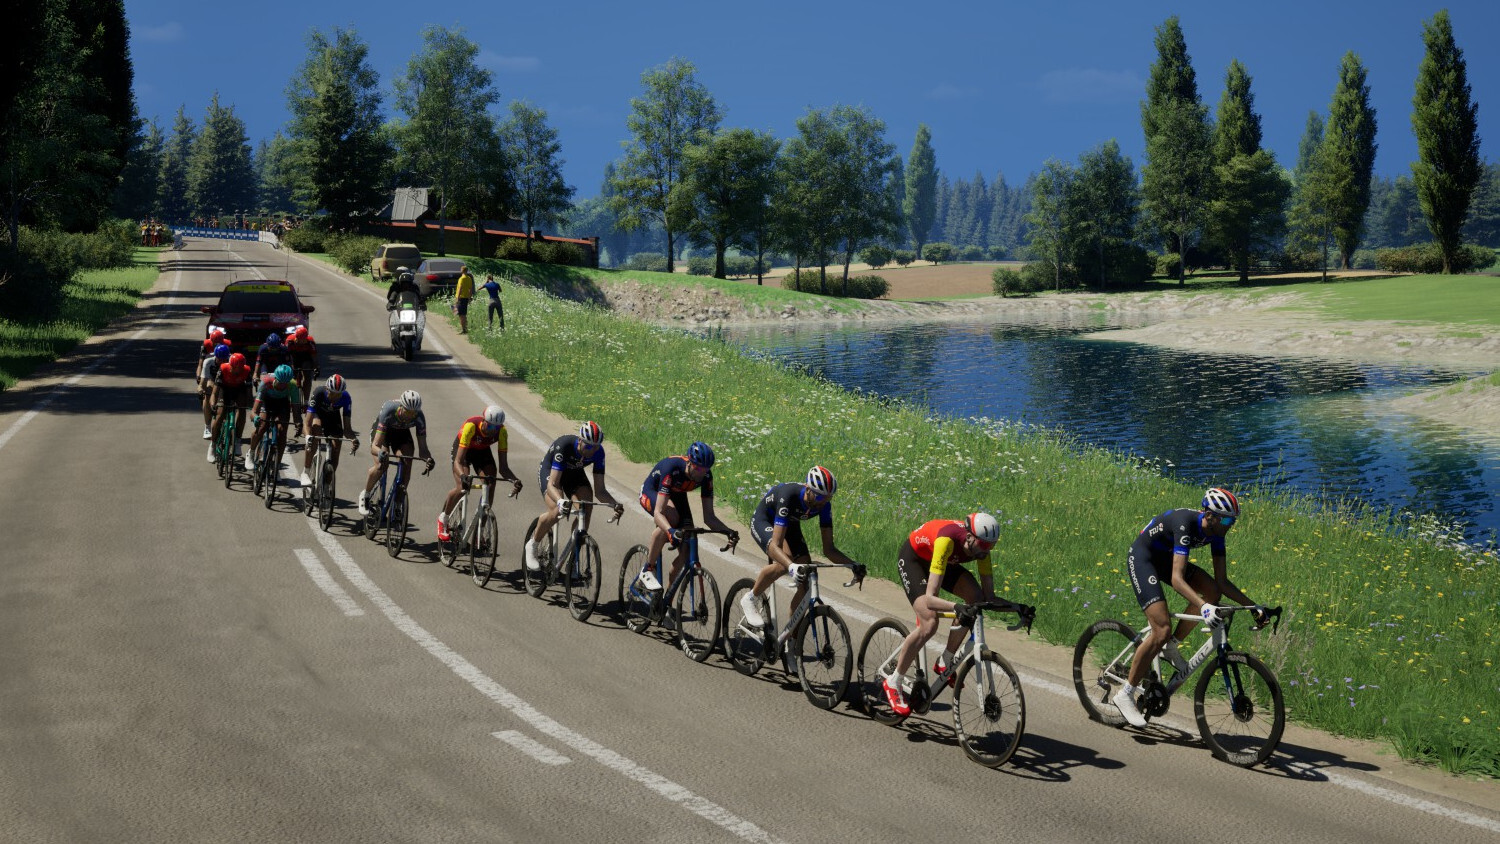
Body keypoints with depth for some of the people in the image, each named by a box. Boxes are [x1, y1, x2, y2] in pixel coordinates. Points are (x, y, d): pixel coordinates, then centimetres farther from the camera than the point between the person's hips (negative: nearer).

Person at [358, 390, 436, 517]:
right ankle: (365, 495, 2)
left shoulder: (419, 417, -31)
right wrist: (381, 453, -65)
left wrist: (428, 459, -51)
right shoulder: (388, 411, -40)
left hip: (401, 433, 3)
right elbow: (375, 446, -42)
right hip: (381, 430, -3)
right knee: (381, 465, -25)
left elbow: (422, 448, -29)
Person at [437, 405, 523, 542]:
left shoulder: (502, 431, -29)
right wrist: (463, 476, -60)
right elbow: (458, 461, -40)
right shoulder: (471, 426, -39)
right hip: (463, 449, -3)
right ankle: (443, 518, 7)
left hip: (482, 451, 3)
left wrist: (514, 479, -45)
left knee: (490, 485, -18)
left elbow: (503, 466, -26)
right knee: (462, 488, -22)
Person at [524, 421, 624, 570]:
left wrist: (614, 504, -42)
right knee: (556, 512, -29)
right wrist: (560, 501, -62)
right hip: (550, 470, -4)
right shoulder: (563, 446, -38)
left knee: (585, 513, -22)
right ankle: (532, 545, -2)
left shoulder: (598, 452, -26)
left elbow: (599, 490, -22)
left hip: (574, 473, 4)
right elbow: (552, 485, -41)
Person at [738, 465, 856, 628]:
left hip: (790, 525, 5)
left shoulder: (824, 504, -24)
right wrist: (792, 566, -65)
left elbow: (828, 549, -19)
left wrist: (852, 564, -36)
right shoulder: (789, 496, -40)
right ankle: (750, 600, -11)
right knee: (783, 563, -35)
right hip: (763, 522, -5)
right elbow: (776, 545, -47)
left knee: (806, 579, -12)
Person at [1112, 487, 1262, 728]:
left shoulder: (1215, 531, -10)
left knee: (1213, 591, -10)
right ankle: (1125, 694, -8)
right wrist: (1203, 607, -54)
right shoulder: (1186, 524, -33)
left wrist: (1252, 606, -14)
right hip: (1141, 557, -8)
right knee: (1162, 630, -19)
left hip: (1164, 557, 8)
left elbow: (1222, 581, -4)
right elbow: (1177, 579, -42)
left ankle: (1171, 647, 5)